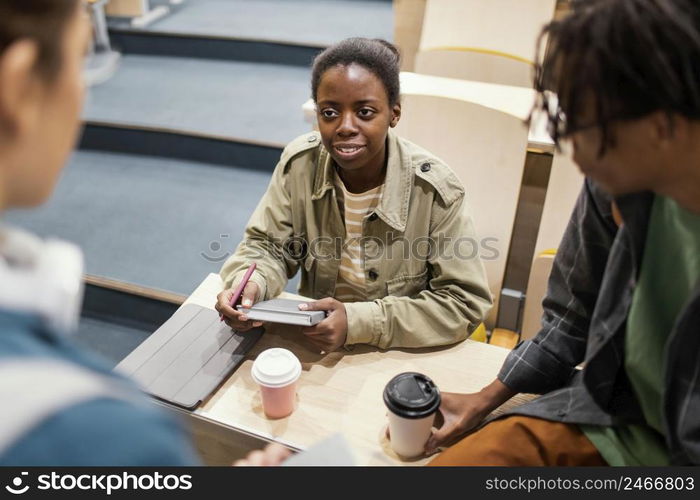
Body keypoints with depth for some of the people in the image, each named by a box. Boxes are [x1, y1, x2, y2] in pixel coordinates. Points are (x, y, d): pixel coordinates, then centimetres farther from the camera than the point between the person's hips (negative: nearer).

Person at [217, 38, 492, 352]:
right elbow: (267, 246, -1)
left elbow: (466, 302, -17)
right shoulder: (299, 162, -10)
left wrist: (360, 322, -25)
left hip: (400, 352, -1)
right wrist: (249, 284, -24)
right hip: (312, 341, 2)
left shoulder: (434, 190, -19)